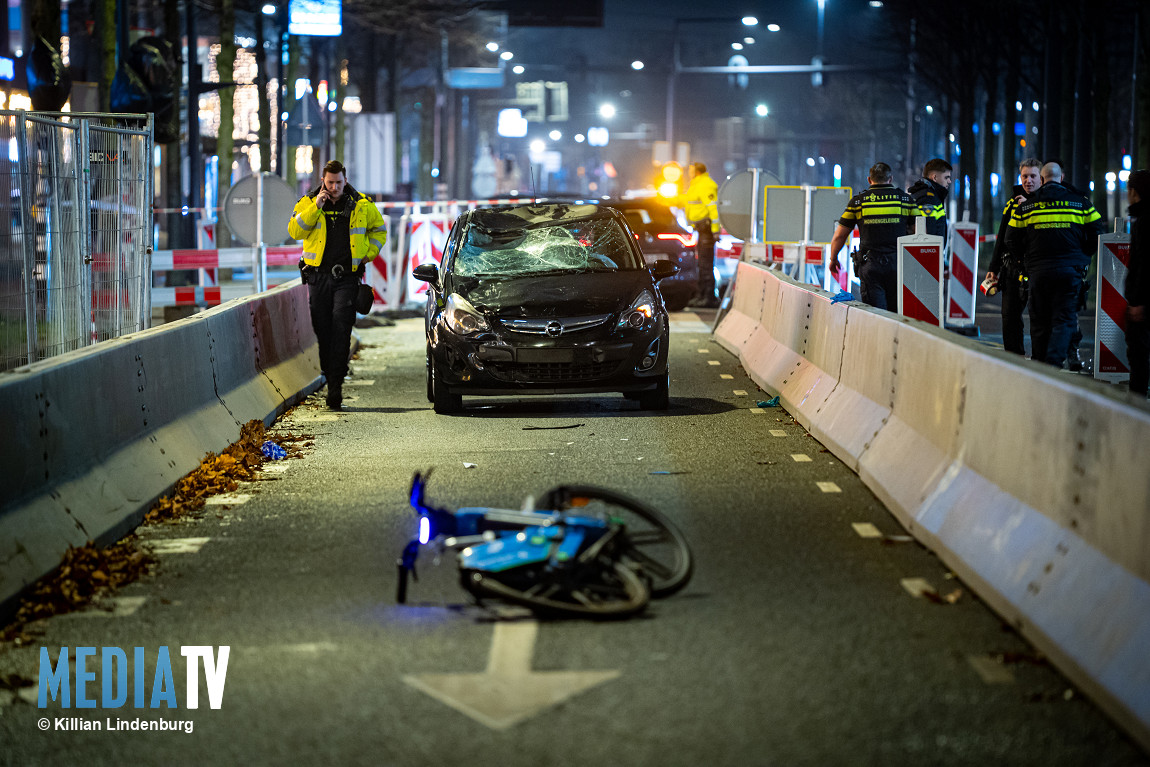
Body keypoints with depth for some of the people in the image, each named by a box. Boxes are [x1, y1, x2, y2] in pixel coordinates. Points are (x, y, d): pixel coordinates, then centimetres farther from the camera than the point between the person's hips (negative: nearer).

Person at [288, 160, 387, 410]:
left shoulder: (362, 205, 5)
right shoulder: (308, 202, 5)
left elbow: (379, 230, 20)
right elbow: (295, 230, -7)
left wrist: (368, 254, 5)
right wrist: (316, 207, -15)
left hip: (347, 276, -2)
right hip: (318, 274, 2)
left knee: (341, 328, -12)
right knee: (322, 330, 5)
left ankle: (335, 385, -15)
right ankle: (330, 376, 19)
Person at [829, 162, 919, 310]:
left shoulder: (858, 201, 6)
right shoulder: (905, 199, 6)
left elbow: (839, 236, 11)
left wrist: (833, 259, 27)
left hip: (870, 264, -1)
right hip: (898, 264, 1)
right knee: (897, 314, 6)